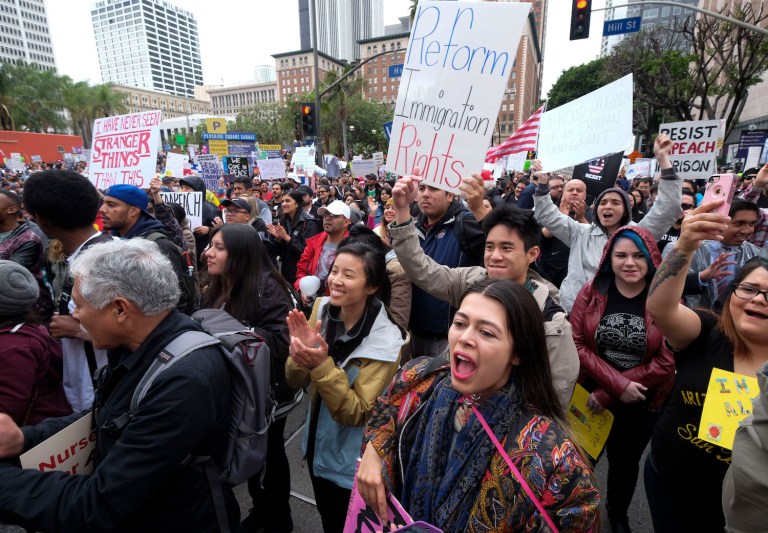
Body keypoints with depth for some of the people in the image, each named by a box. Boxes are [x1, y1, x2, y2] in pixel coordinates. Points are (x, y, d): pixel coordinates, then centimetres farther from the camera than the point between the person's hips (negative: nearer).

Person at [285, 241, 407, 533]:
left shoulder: (386, 340, -26)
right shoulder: (322, 308, -12)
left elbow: (357, 413, -24)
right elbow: (295, 382, -7)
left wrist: (322, 365, -36)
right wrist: (300, 353, -28)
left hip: (352, 464, -5)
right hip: (317, 446, 5)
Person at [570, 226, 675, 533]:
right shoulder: (591, 293, -10)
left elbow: (666, 362, -16)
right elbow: (576, 344, -12)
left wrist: (607, 394, -17)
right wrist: (617, 383, -23)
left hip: (642, 403, 0)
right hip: (590, 396, 1)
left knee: (626, 461, 23)